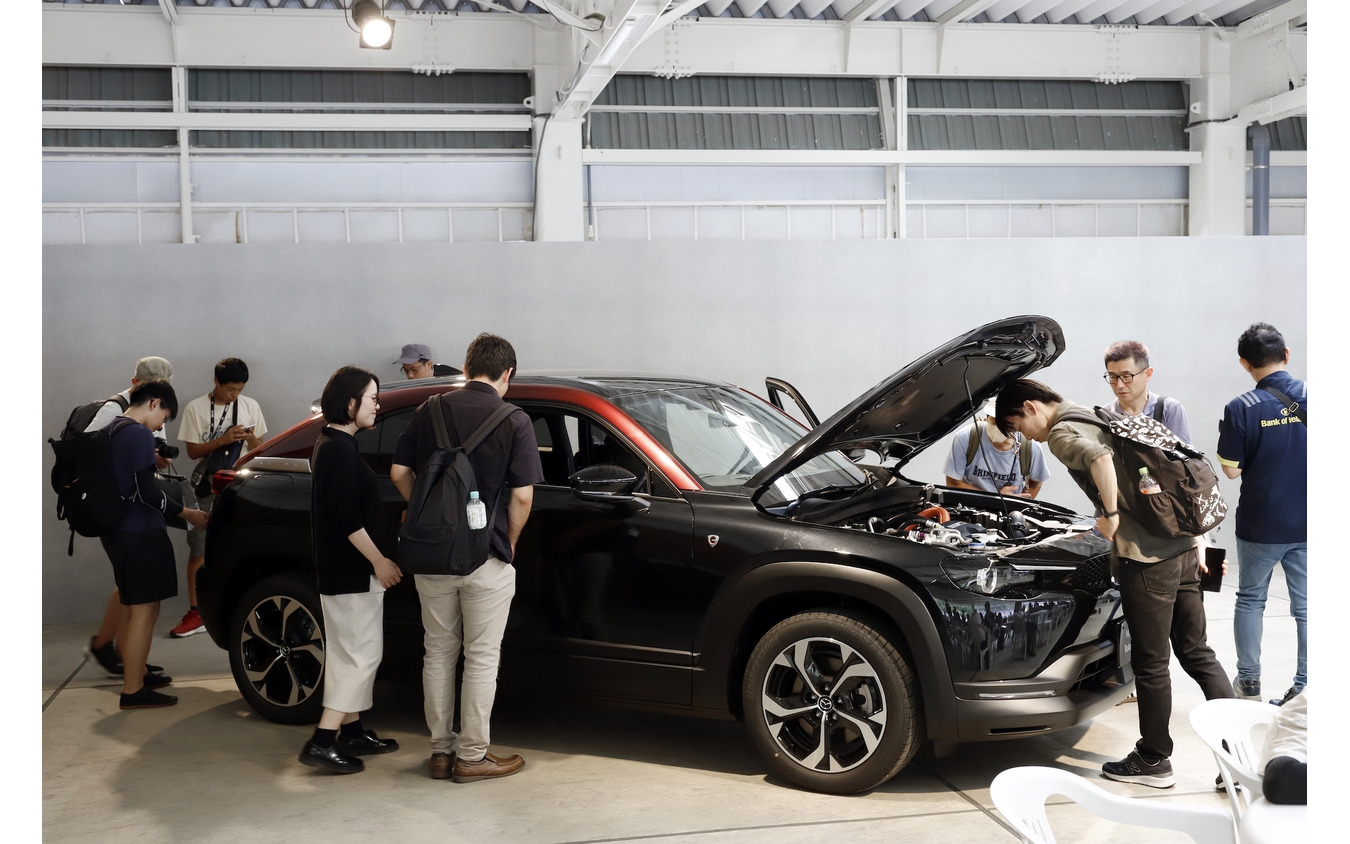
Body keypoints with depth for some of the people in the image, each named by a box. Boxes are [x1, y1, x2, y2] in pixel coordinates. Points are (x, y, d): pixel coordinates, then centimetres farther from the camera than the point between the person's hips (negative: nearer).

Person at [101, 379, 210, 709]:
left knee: (138, 608, 20)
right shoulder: (140, 435, -16)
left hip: (118, 530, 10)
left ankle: (135, 675, 29)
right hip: (140, 533, -10)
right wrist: (186, 513, -10)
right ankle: (133, 691, -5)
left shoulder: (112, 430, 13)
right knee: (144, 611, -7)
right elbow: (146, 492, -20)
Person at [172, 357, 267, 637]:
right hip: (208, 488, -1)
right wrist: (224, 439, -19)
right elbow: (192, 451, -5)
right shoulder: (195, 408, -3)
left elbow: (259, 450, 8)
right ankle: (195, 614, 4)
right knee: (199, 551, 0)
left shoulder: (250, 406, 3)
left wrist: (250, 438, -15)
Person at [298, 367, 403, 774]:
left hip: (342, 569, 10)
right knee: (361, 654, -7)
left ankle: (351, 731, 24)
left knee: (348, 654, 16)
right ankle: (322, 742, -7)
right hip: (352, 572, -10)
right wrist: (379, 561, -16)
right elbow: (347, 520, -23)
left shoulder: (330, 444, 13)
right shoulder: (341, 450, -19)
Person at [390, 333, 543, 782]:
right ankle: (472, 756, 11)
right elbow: (522, 496, -12)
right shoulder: (514, 421, -9)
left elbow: (399, 472, 4)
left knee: (439, 652, 14)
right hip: (486, 558, -4)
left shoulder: (429, 411, 3)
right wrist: (509, 542, 4)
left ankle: (441, 750, 20)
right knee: (481, 657, 6)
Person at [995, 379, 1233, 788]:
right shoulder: (1098, 419, 23)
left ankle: (1153, 761, 17)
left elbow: (1100, 458, -30)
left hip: (1145, 556, -9)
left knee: (1150, 663, 4)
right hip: (1182, 544, 9)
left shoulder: (1062, 432, -5)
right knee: (1198, 653, 14)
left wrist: (1110, 515, -16)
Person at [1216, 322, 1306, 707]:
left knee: (1250, 599, 17)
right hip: (1307, 525, 2)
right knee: (1305, 606, 11)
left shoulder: (1241, 409, -15)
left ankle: (1249, 680, 21)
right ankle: (1304, 687, 12)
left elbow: (1231, 470, -9)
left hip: (1260, 525, -2)